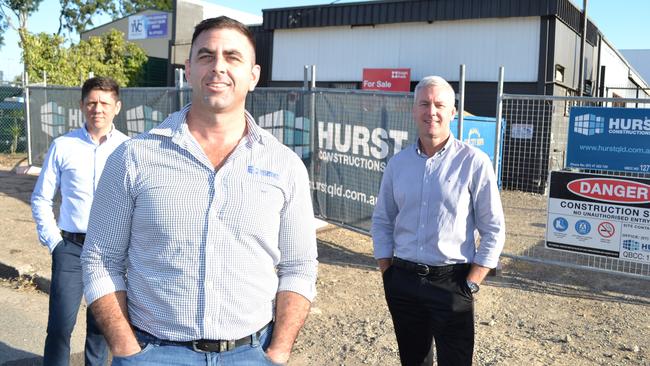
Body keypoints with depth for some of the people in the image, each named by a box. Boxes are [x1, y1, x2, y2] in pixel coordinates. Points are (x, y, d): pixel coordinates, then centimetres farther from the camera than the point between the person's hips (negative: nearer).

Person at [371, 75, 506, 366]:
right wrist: (388, 273, 4)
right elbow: (382, 222, 11)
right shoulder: (398, 163, 5)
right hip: (403, 282, 4)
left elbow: (494, 231, -6)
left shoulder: (474, 162, -7)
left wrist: (471, 284, -9)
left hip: (451, 284, -4)